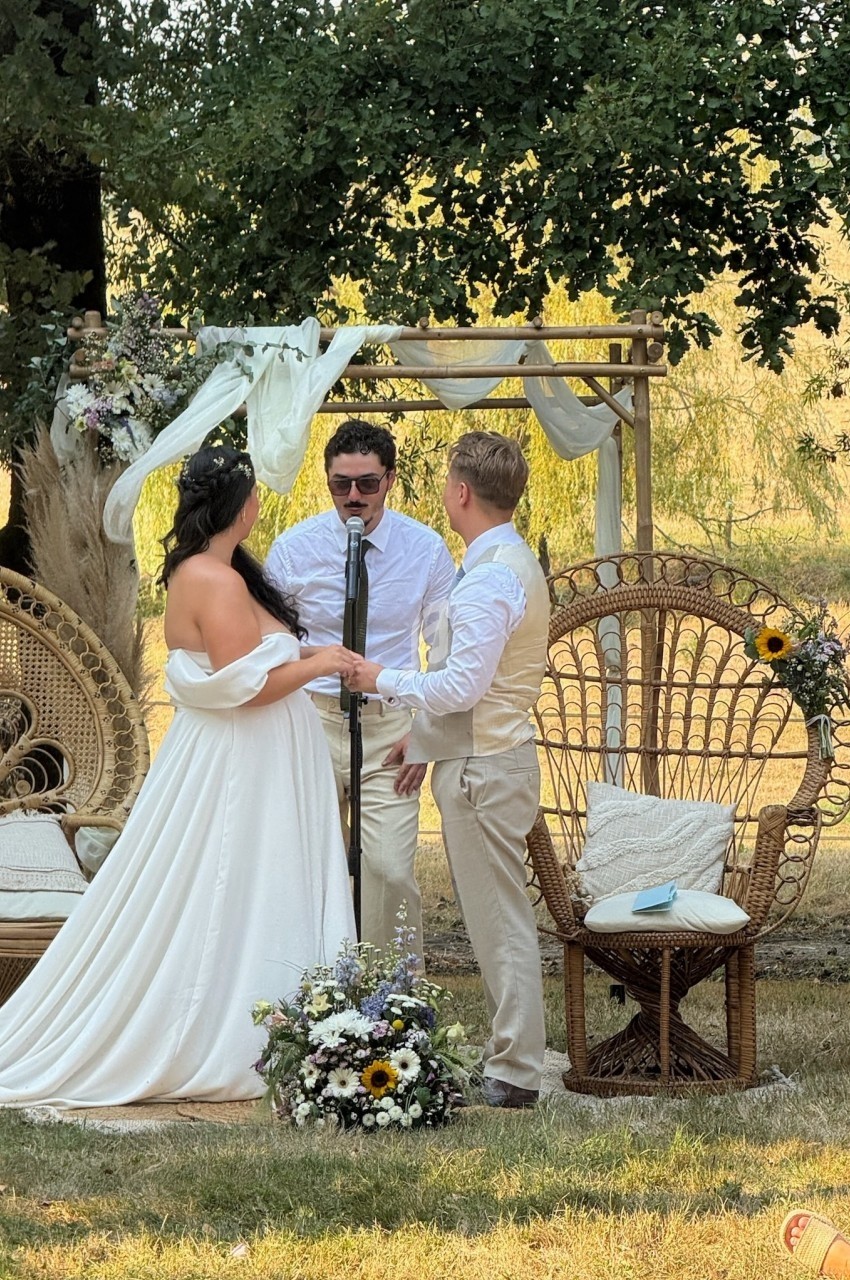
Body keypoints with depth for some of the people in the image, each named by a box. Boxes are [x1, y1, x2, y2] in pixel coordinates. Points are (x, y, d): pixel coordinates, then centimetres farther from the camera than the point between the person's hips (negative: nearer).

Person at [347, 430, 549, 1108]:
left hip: (483, 770, -10)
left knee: (499, 919, -5)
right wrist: (421, 735, 22)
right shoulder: (516, 562, 14)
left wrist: (385, 680, -11)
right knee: (498, 917, 14)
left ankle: (514, 1073, -1)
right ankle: (513, 1057, 19)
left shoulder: (489, 578, -19)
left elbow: (462, 687, -24)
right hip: (489, 755, 10)